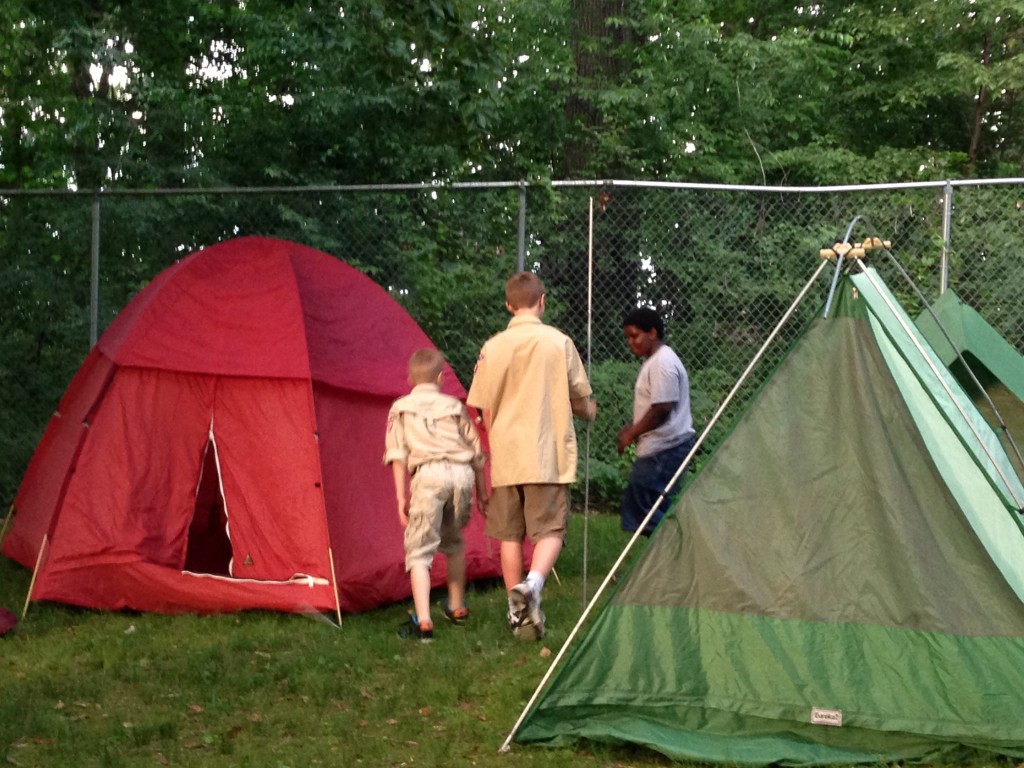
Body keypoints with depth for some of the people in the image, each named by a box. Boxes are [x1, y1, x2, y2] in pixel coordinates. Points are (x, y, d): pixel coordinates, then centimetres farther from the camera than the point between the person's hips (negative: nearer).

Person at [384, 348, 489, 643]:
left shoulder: (400, 408, 17)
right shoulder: (454, 406, 23)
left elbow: (398, 455, 6)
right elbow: (476, 453, 23)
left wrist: (401, 496, 4)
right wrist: (482, 492, 30)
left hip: (429, 474, -3)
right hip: (463, 474, 3)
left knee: (419, 549, -3)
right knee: (453, 541, 26)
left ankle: (423, 621, -19)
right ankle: (457, 608, 34)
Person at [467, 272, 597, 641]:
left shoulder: (493, 347, -1)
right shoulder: (559, 342, -3)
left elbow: (485, 409, 4)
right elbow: (579, 401, 6)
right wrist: (591, 412, 29)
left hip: (506, 457, 2)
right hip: (550, 456, -2)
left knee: (510, 534, 11)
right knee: (550, 530, 2)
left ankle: (518, 612, 15)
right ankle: (532, 583, -24)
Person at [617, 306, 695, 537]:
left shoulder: (663, 363, -16)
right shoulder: (655, 361, 17)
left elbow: (661, 408, -21)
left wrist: (631, 434, -12)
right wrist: (632, 427, 14)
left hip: (664, 449, -11)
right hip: (659, 448, 11)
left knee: (640, 505, -11)